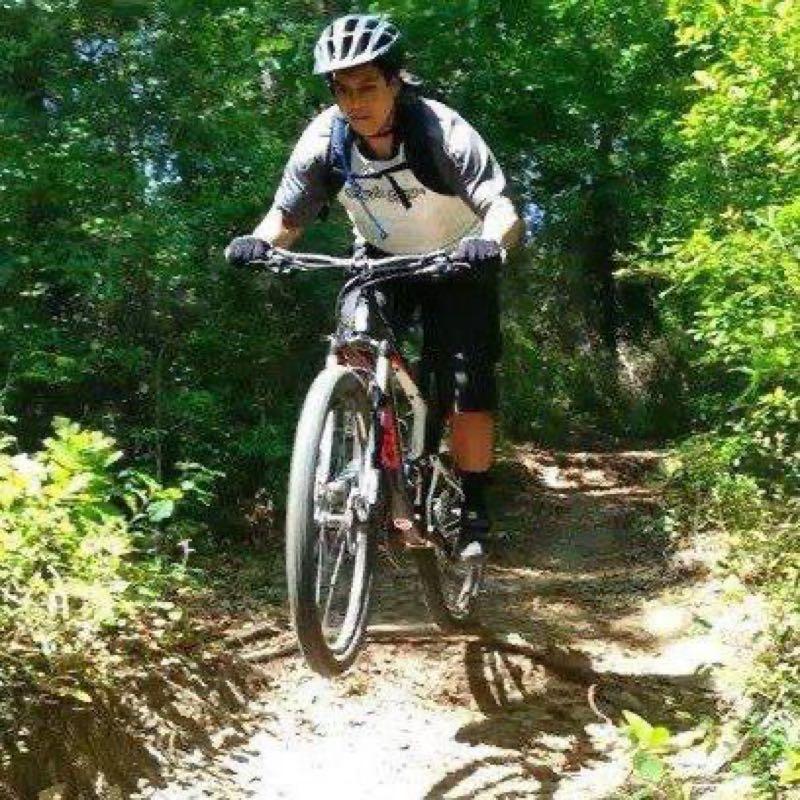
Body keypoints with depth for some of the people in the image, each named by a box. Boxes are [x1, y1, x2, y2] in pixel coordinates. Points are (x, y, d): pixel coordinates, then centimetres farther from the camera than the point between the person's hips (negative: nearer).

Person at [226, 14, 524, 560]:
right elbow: (287, 215, -17)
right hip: (381, 261, 3)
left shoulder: (444, 132, -30)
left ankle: (474, 508, 6)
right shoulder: (325, 138, -20)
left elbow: (504, 210, -37)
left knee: (469, 388, -11)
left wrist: (489, 242, -59)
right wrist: (259, 242, -39)